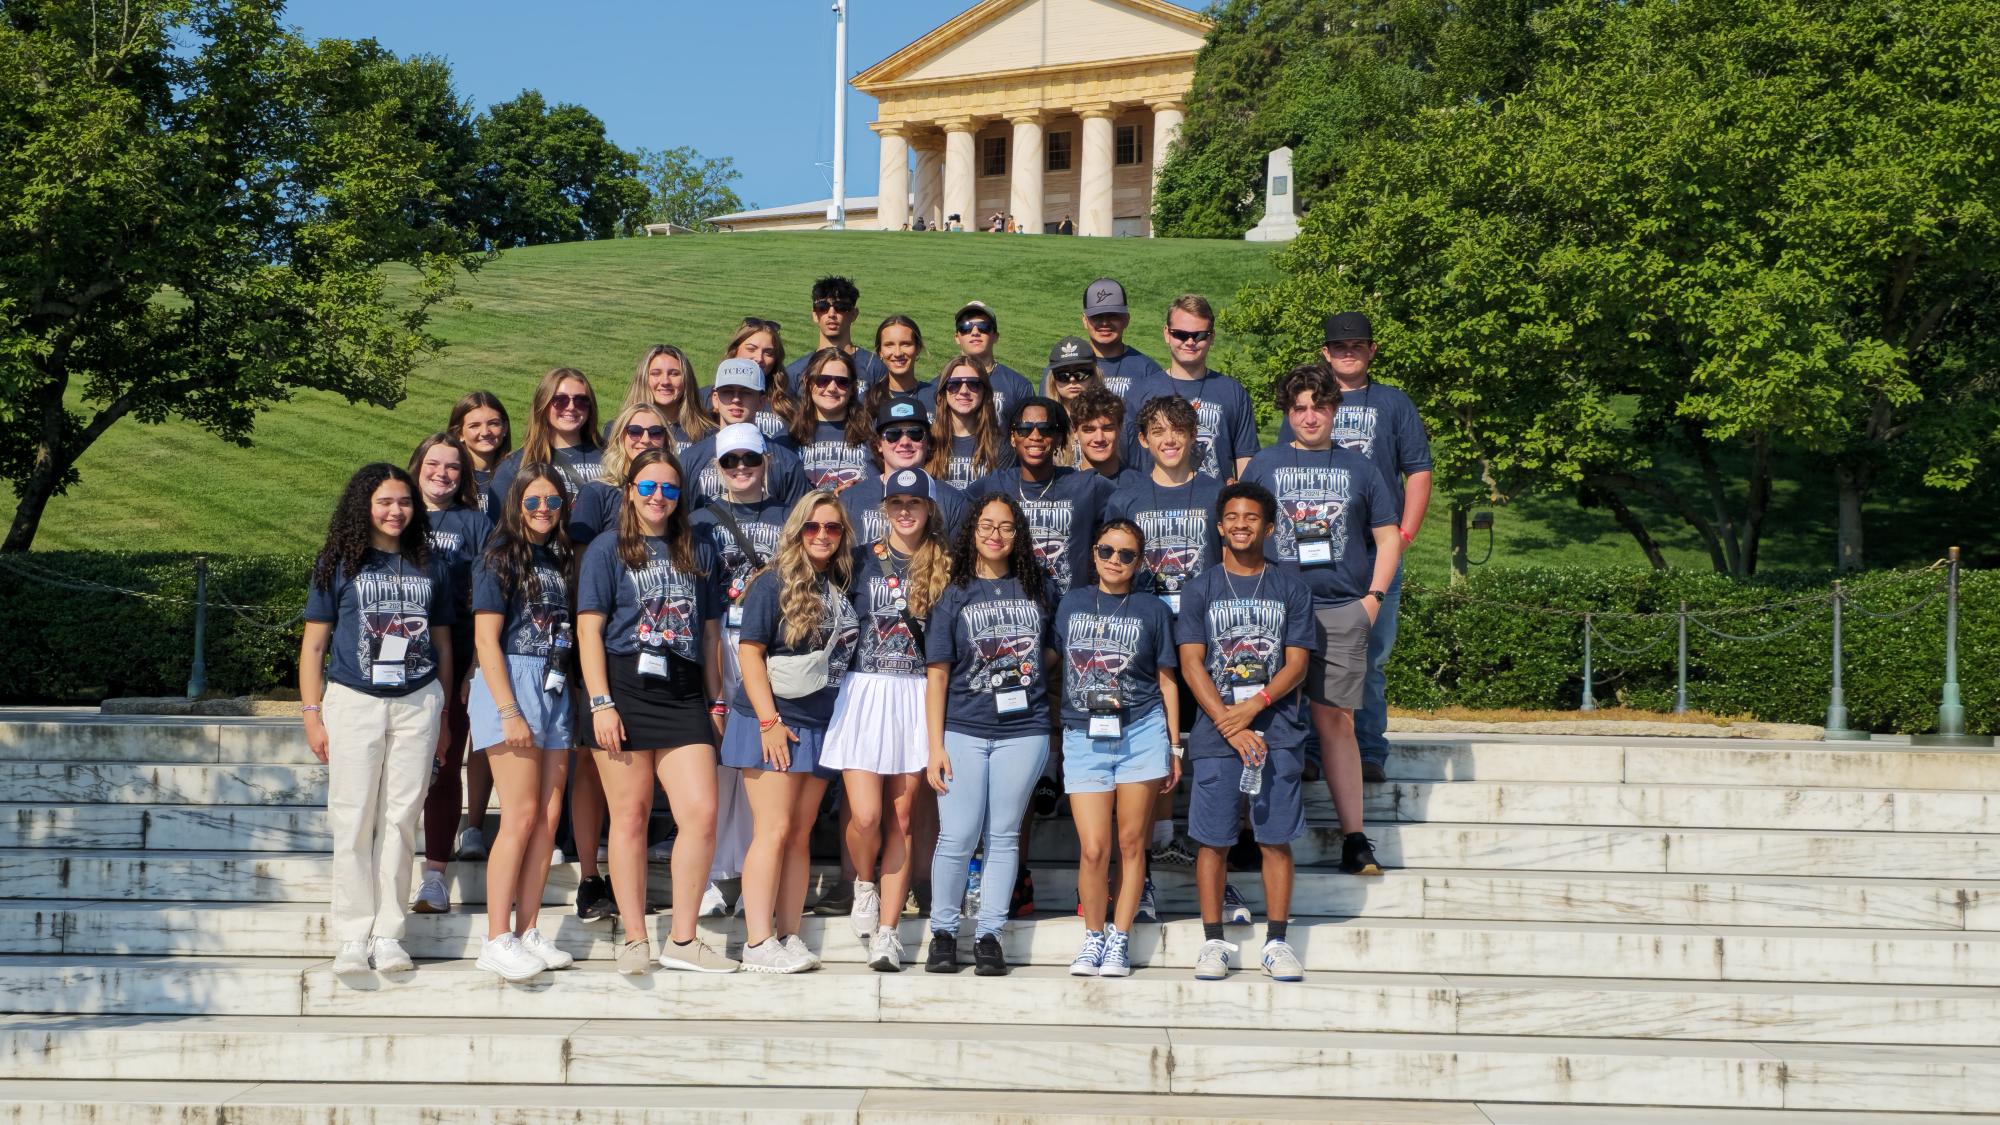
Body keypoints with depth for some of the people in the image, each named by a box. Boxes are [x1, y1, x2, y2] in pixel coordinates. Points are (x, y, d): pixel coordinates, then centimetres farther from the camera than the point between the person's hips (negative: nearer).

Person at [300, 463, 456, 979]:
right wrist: (313, 715, -3)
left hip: (418, 703, 2)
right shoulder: (338, 564, 5)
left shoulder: (429, 568, 12)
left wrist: (443, 718, 14)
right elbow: (314, 644, 4)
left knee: (401, 819, 1)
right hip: (353, 703, -2)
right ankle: (353, 937, 4)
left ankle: (388, 935, 6)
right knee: (354, 821, -2)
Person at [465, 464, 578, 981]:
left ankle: (527, 932, 10)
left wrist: (572, 692, 6)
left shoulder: (561, 559, 15)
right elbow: (485, 638, -10)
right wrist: (509, 712, -16)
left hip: (555, 688, 7)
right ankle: (496, 941, -6)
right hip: (511, 684, -7)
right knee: (521, 816, -10)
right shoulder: (500, 557, -4)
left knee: (549, 817, 4)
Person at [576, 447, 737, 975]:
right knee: (631, 816, 0)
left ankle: (682, 940, 1)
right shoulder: (608, 550, 5)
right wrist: (601, 703, -10)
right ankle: (634, 940, 9)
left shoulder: (698, 553, 17)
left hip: (683, 694, 3)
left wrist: (715, 700, 14)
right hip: (625, 689, -3)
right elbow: (589, 631, -2)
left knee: (702, 813, -9)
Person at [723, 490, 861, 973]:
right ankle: (758, 943, -6)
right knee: (774, 830, -8)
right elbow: (749, 650, -10)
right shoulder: (776, 582, -6)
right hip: (773, 723, -6)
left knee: (801, 834, 7)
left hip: (821, 726, 6)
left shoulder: (843, 587, 11)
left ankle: (789, 938, 11)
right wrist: (769, 720, -15)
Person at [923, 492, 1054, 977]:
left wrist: (1031, 672, 2)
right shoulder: (954, 596, 4)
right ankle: (943, 932, 10)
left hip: (1024, 731, 1)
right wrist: (935, 747, -5)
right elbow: (937, 675, 1)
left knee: (1004, 836, 4)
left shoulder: (1037, 588, 9)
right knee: (957, 837, -4)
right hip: (963, 731, -1)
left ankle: (989, 935, 11)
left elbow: (1054, 649, 22)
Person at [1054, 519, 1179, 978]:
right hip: (1083, 737, 0)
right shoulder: (1071, 604, 10)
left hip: (1140, 733, 0)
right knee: (1093, 849, -5)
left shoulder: (1152, 609, 6)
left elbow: (1167, 681, 9)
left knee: (1131, 842, 2)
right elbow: (1054, 664, 14)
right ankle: (1093, 936, 13)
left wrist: (1174, 747, 6)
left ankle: (1120, 939, 13)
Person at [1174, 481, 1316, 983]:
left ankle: (1277, 942, 8)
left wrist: (1253, 707, -13)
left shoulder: (1290, 589, 8)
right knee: (1214, 841, 1)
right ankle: (1213, 942, 10)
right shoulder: (1201, 589, 7)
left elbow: (1296, 664, 2)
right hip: (1215, 733, 0)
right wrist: (1230, 726, -11)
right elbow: (1191, 664, 0)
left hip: (1278, 733, 0)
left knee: (1276, 840, 1)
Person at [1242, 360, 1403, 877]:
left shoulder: (1357, 468, 13)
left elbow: (1387, 534, 15)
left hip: (1343, 612, 0)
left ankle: (1354, 838, -1)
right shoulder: (1263, 465, 10)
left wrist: (1374, 596, 4)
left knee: (1336, 719, -2)